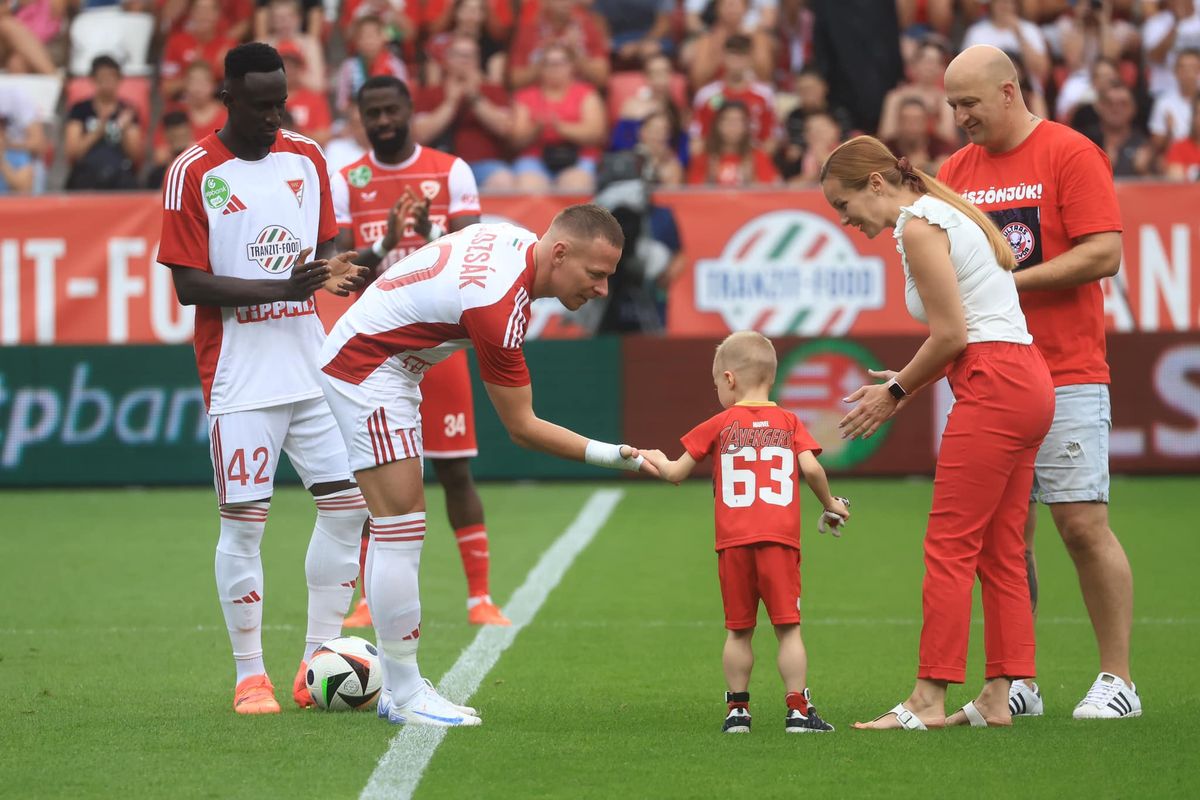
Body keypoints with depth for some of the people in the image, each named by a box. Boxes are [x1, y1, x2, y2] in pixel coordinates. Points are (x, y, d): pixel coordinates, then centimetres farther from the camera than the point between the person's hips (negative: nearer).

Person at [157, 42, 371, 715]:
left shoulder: (307, 157, 9)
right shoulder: (193, 173, -7)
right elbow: (189, 285, -11)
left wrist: (341, 272, -7)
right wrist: (284, 288, -21)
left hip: (314, 368, 5)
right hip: (240, 377, -5)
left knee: (348, 503, 1)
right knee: (244, 520, -5)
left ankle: (318, 663, 10)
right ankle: (250, 676, 4)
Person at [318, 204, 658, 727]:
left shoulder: (516, 240, -3)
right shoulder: (501, 307, -30)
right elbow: (521, 427, -22)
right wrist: (612, 456, -23)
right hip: (366, 371, -11)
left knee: (394, 529, 11)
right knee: (401, 528, -12)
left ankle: (398, 686, 14)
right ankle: (404, 694, -8)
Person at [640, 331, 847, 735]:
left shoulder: (720, 425, 10)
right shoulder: (789, 422, 11)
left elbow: (676, 473, 14)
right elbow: (811, 468, -2)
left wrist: (658, 460, 36)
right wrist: (829, 503, 16)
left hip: (733, 542, 0)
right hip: (779, 539, 0)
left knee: (739, 630, 9)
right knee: (788, 626, -1)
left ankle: (737, 710, 10)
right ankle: (797, 709, -5)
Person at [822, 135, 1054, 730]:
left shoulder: (918, 225, -10)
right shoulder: (942, 215, 20)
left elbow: (951, 335, -14)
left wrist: (896, 391, -1)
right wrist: (901, 388, 13)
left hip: (995, 389, -10)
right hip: (1028, 385, 10)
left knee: (949, 545, -8)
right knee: (1000, 551, 9)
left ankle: (929, 700, -9)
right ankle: (998, 696, 7)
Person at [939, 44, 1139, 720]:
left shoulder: (1072, 154, -4)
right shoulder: (955, 171, 14)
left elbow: (1105, 254, -12)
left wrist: (1011, 279, -14)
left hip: (1066, 379, -5)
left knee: (1084, 524, -8)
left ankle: (1118, 680, -1)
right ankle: (1016, 684, 9)